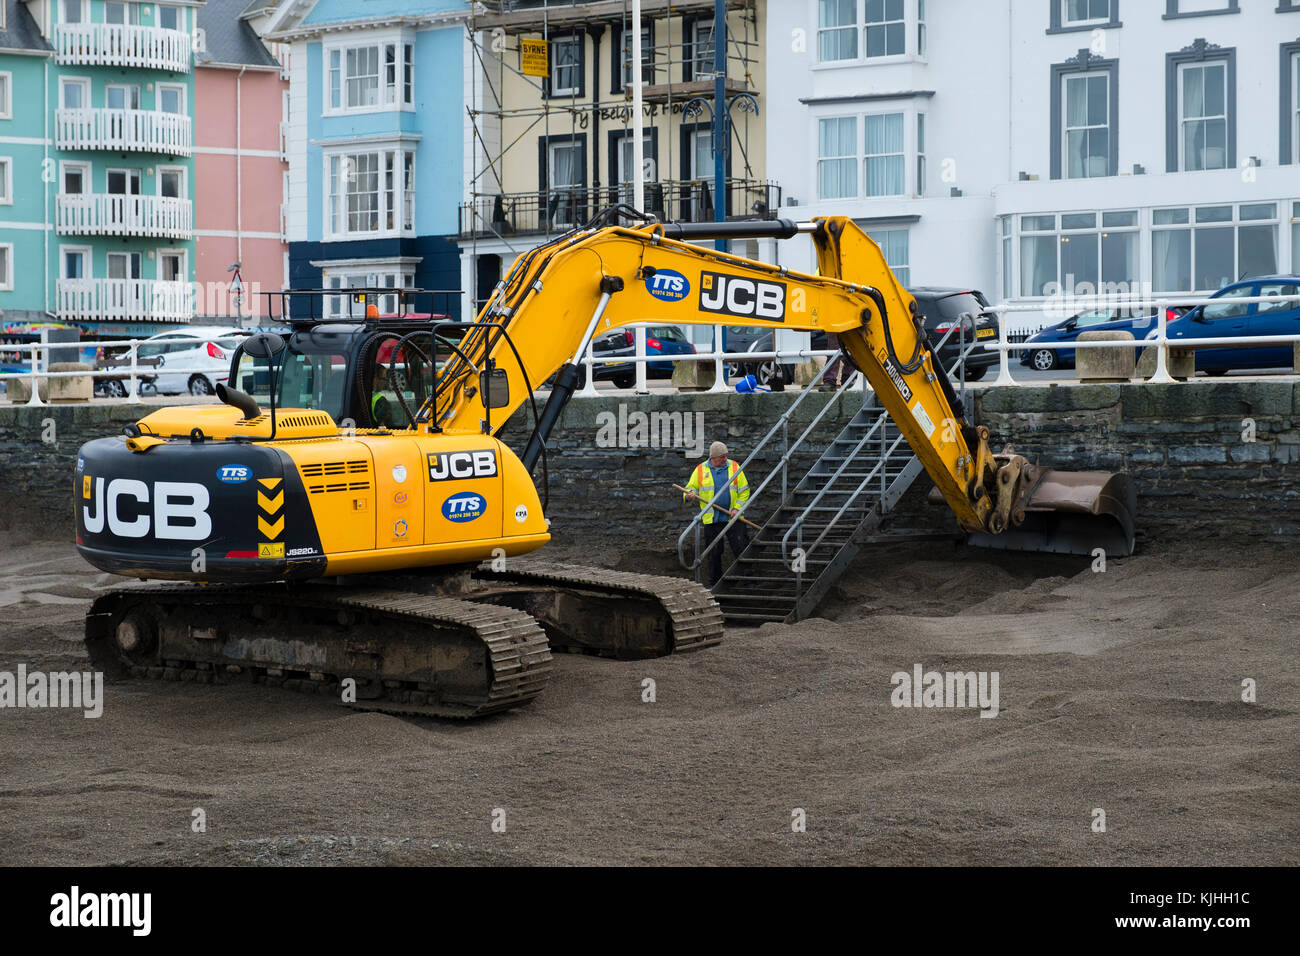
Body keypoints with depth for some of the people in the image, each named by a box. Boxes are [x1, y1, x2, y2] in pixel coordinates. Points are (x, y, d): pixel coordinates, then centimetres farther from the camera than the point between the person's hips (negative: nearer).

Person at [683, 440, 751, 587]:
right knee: (714, 553, 6)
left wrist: (738, 508, -8)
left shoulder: (734, 467, 5)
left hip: (733, 518, 0)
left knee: (741, 549, -6)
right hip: (711, 520, 0)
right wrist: (689, 495, -18)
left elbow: (744, 490, 5)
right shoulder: (700, 470, 5)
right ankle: (714, 583, 16)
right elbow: (691, 488, 6)